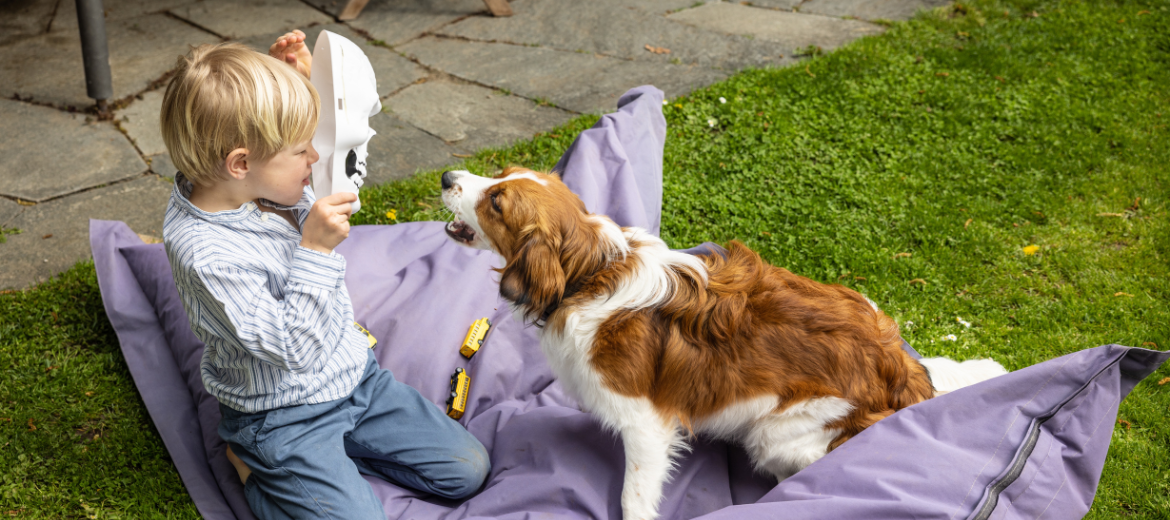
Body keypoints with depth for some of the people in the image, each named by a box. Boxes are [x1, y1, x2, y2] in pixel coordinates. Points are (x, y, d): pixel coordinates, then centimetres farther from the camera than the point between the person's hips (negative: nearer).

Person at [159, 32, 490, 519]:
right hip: (285, 419, -8)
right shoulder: (206, 255, -32)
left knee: (468, 470, 6)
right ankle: (256, 467, 5)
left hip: (356, 374, 8)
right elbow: (295, 348, -29)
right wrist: (315, 250, -33)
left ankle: (340, 449, 17)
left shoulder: (261, 182, -8)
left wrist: (298, 80, -2)